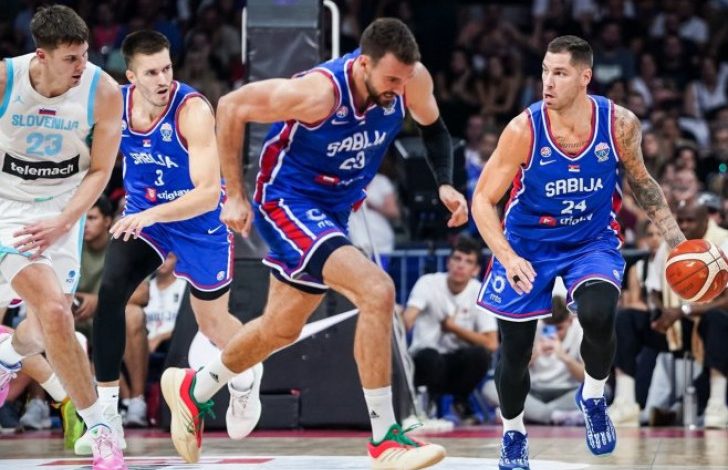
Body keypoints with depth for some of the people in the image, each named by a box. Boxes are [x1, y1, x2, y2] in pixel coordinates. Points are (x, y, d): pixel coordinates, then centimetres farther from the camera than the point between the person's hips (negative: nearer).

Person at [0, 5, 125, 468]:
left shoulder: (103, 91, -16)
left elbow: (100, 171, -7)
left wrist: (62, 224, -18)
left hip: (62, 210, 3)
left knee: (45, 329, 7)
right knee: (54, 310, -21)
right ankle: (99, 427, -10)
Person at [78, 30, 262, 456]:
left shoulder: (193, 110, -29)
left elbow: (208, 194, -34)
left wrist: (151, 214, -44)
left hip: (200, 223, -3)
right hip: (142, 216, 3)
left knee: (213, 324, 13)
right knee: (110, 292, -22)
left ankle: (246, 377, 50)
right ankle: (107, 414, -15)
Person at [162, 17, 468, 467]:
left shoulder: (413, 80, -15)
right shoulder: (320, 92, -32)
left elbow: (433, 126, 9)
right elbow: (231, 108, -19)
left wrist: (445, 183, -8)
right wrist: (235, 195, -15)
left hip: (333, 210, 8)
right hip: (287, 201, -8)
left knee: (282, 329, 22)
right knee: (377, 290, -26)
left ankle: (193, 390, 47)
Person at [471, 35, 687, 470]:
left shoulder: (620, 124, -17)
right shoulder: (524, 131, -23)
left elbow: (640, 182, 3)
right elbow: (483, 200, -19)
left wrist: (677, 241, -1)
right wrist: (508, 258, -34)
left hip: (594, 241, 0)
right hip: (529, 243, 0)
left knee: (598, 316, -28)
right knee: (515, 349, 4)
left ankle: (594, 399, 2)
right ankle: (513, 435, 33)